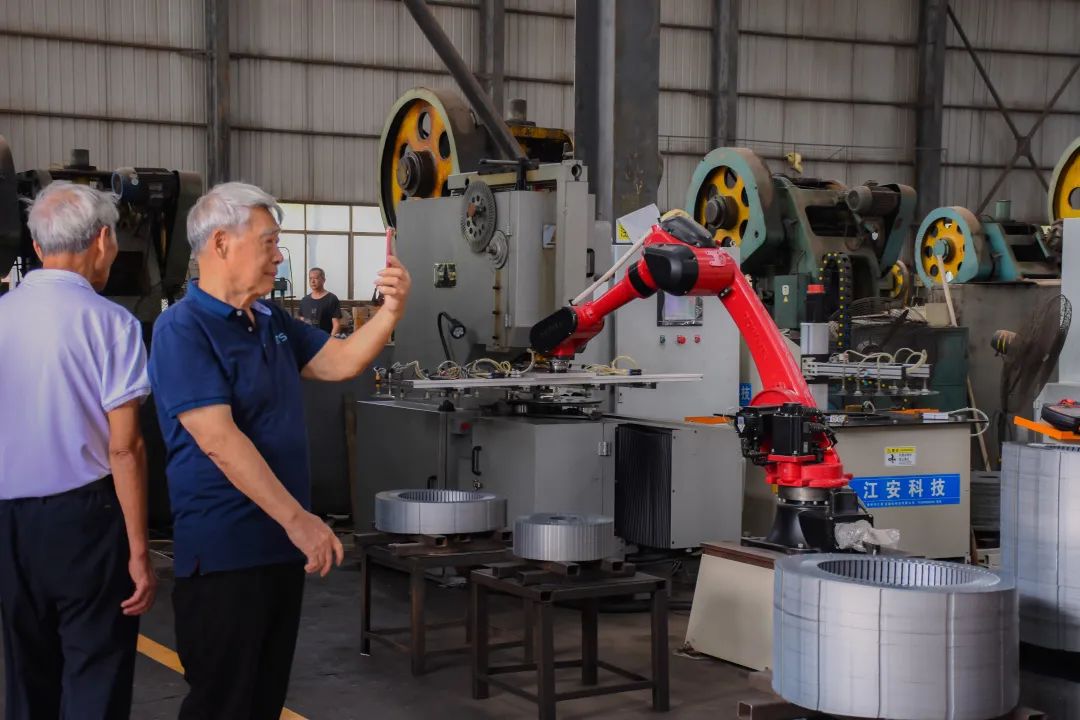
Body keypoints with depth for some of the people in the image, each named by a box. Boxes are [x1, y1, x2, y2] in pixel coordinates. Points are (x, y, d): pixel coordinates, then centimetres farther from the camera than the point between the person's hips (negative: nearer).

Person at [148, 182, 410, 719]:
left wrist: (391, 311, -2)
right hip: (224, 549, -8)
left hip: (282, 542, 8)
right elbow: (219, 440, -23)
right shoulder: (182, 329, -15)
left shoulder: (272, 321, 11)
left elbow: (340, 362, 17)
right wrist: (298, 519, -26)